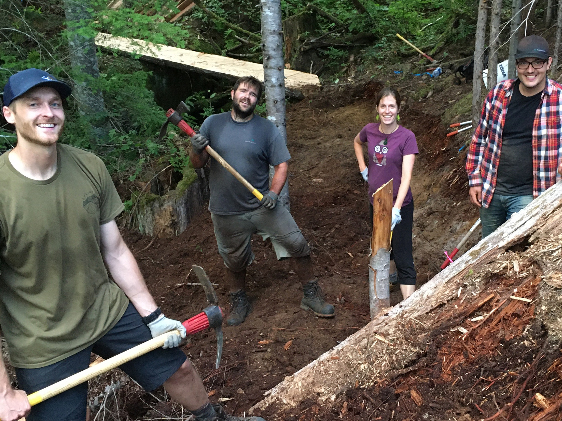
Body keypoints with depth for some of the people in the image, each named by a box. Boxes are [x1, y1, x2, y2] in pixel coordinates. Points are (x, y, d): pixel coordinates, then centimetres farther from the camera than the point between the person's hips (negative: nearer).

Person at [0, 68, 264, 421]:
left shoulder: (90, 167, -8)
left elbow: (115, 251, -1)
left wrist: (153, 316, 1)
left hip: (110, 310, 4)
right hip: (44, 347, -4)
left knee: (179, 368, 16)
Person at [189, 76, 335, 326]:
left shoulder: (266, 129, -2)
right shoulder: (213, 123, 0)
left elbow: (281, 165, -2)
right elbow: (197, 165, 2)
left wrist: (274, 192, -18)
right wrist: (196, 150, -20)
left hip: (262, 206, 0)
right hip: (226, 212, 1)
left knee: (298, 246, -3)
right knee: (234, 261, 16)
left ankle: (311, 296, 18)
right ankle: (239, 303, 42)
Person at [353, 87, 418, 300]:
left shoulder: (406, 137, -18)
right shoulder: (370, 130, -4)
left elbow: (406, 177, -25)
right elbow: (357, 142, 21)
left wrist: (396, 209, -34)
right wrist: (363, 167, 9)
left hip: (399, 205, -5)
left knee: (403, 257, -7)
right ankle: (391, 277, 52)